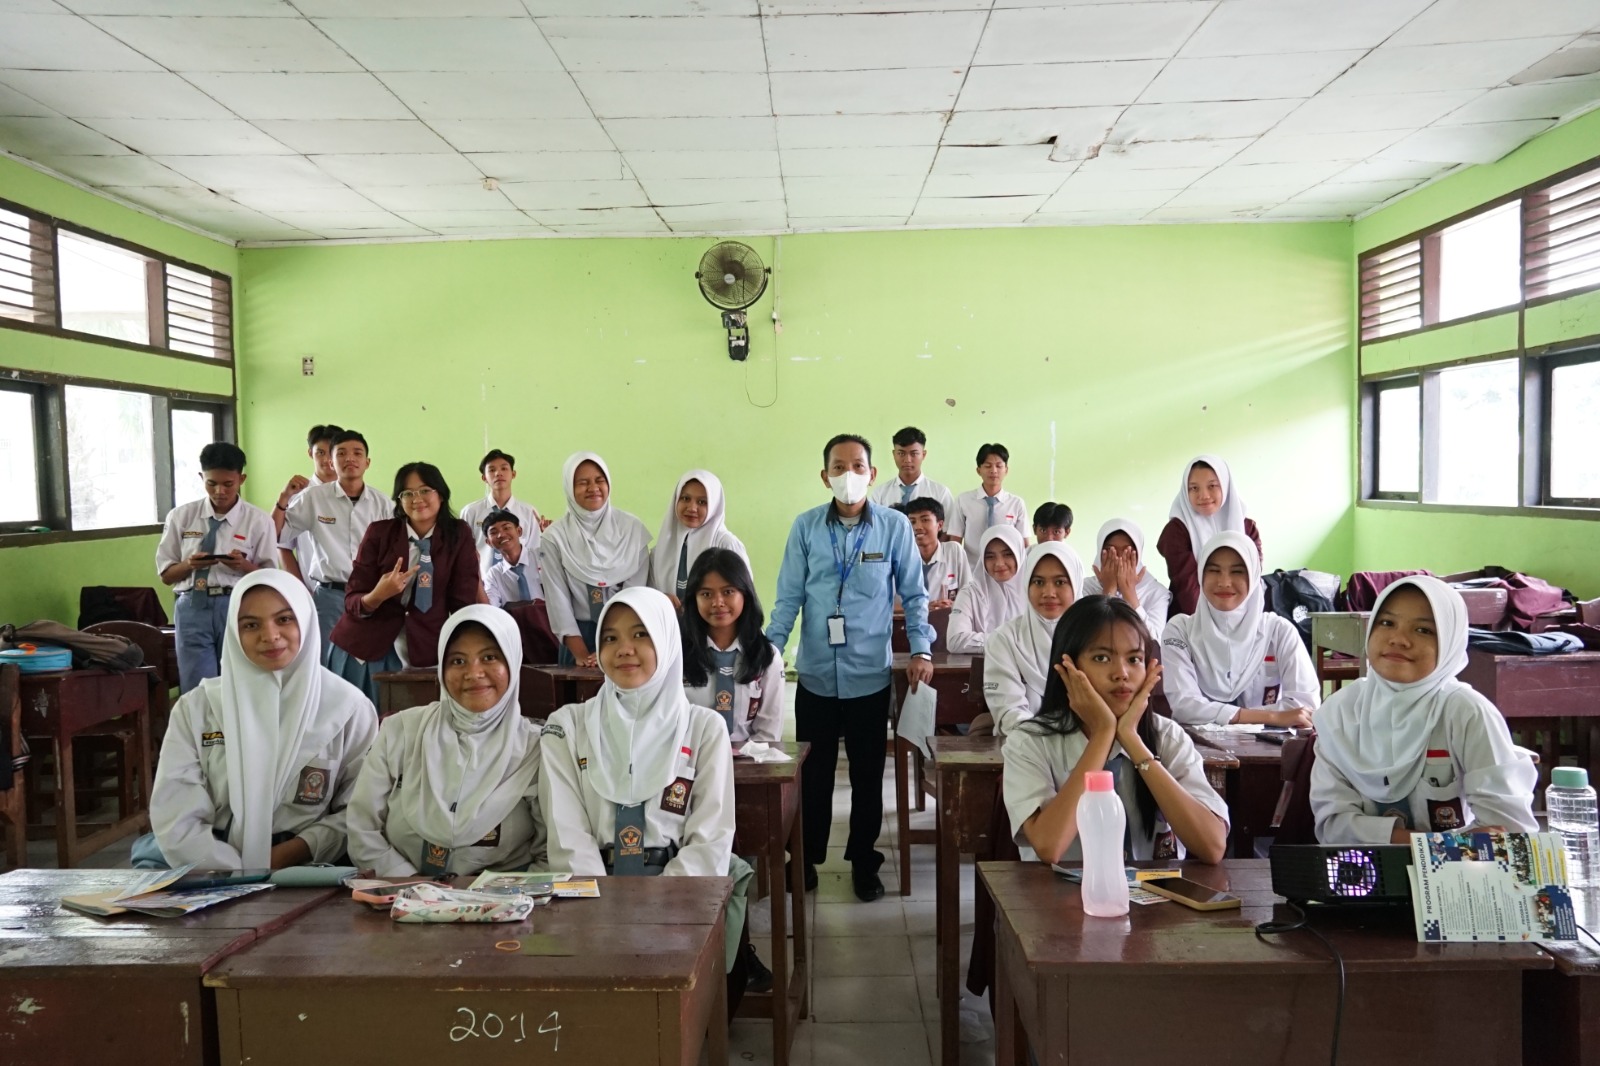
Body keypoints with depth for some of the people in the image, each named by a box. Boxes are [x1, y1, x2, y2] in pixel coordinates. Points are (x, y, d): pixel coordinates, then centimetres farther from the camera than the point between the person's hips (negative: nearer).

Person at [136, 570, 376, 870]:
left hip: (306, 866, -2)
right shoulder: (197, 707, 7)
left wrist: (297, 851, -13)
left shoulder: (348, 706, 3)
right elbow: (176, 818, -2)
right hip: (215, 872, 2)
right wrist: (240, 877, -16)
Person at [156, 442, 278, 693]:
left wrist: (244, 566, -17)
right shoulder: (181, 516, 5)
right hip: (193, 607, 1)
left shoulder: (258, 520, 0)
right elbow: (165, 574, 9)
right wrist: (189, 564, -12)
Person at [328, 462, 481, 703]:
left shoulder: (458, 535, -2)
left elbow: (463, 599, -3)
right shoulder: (379, 532, -4)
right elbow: (352, 601, -4)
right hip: (365, 646, 0)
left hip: (424, 650, 0)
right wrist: (378, 595, -25)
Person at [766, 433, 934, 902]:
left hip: (870, 674, 0)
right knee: (813, 773, 12)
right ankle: (807, 858, 29)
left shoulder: (895, 526, -4)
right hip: (816, 673, 1)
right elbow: (789, 597, 0)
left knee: (868, 775, 12)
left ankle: (864, 862, 29)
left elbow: (913, 594, 3)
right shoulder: (806, 526, -2)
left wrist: (920, 650, -5)